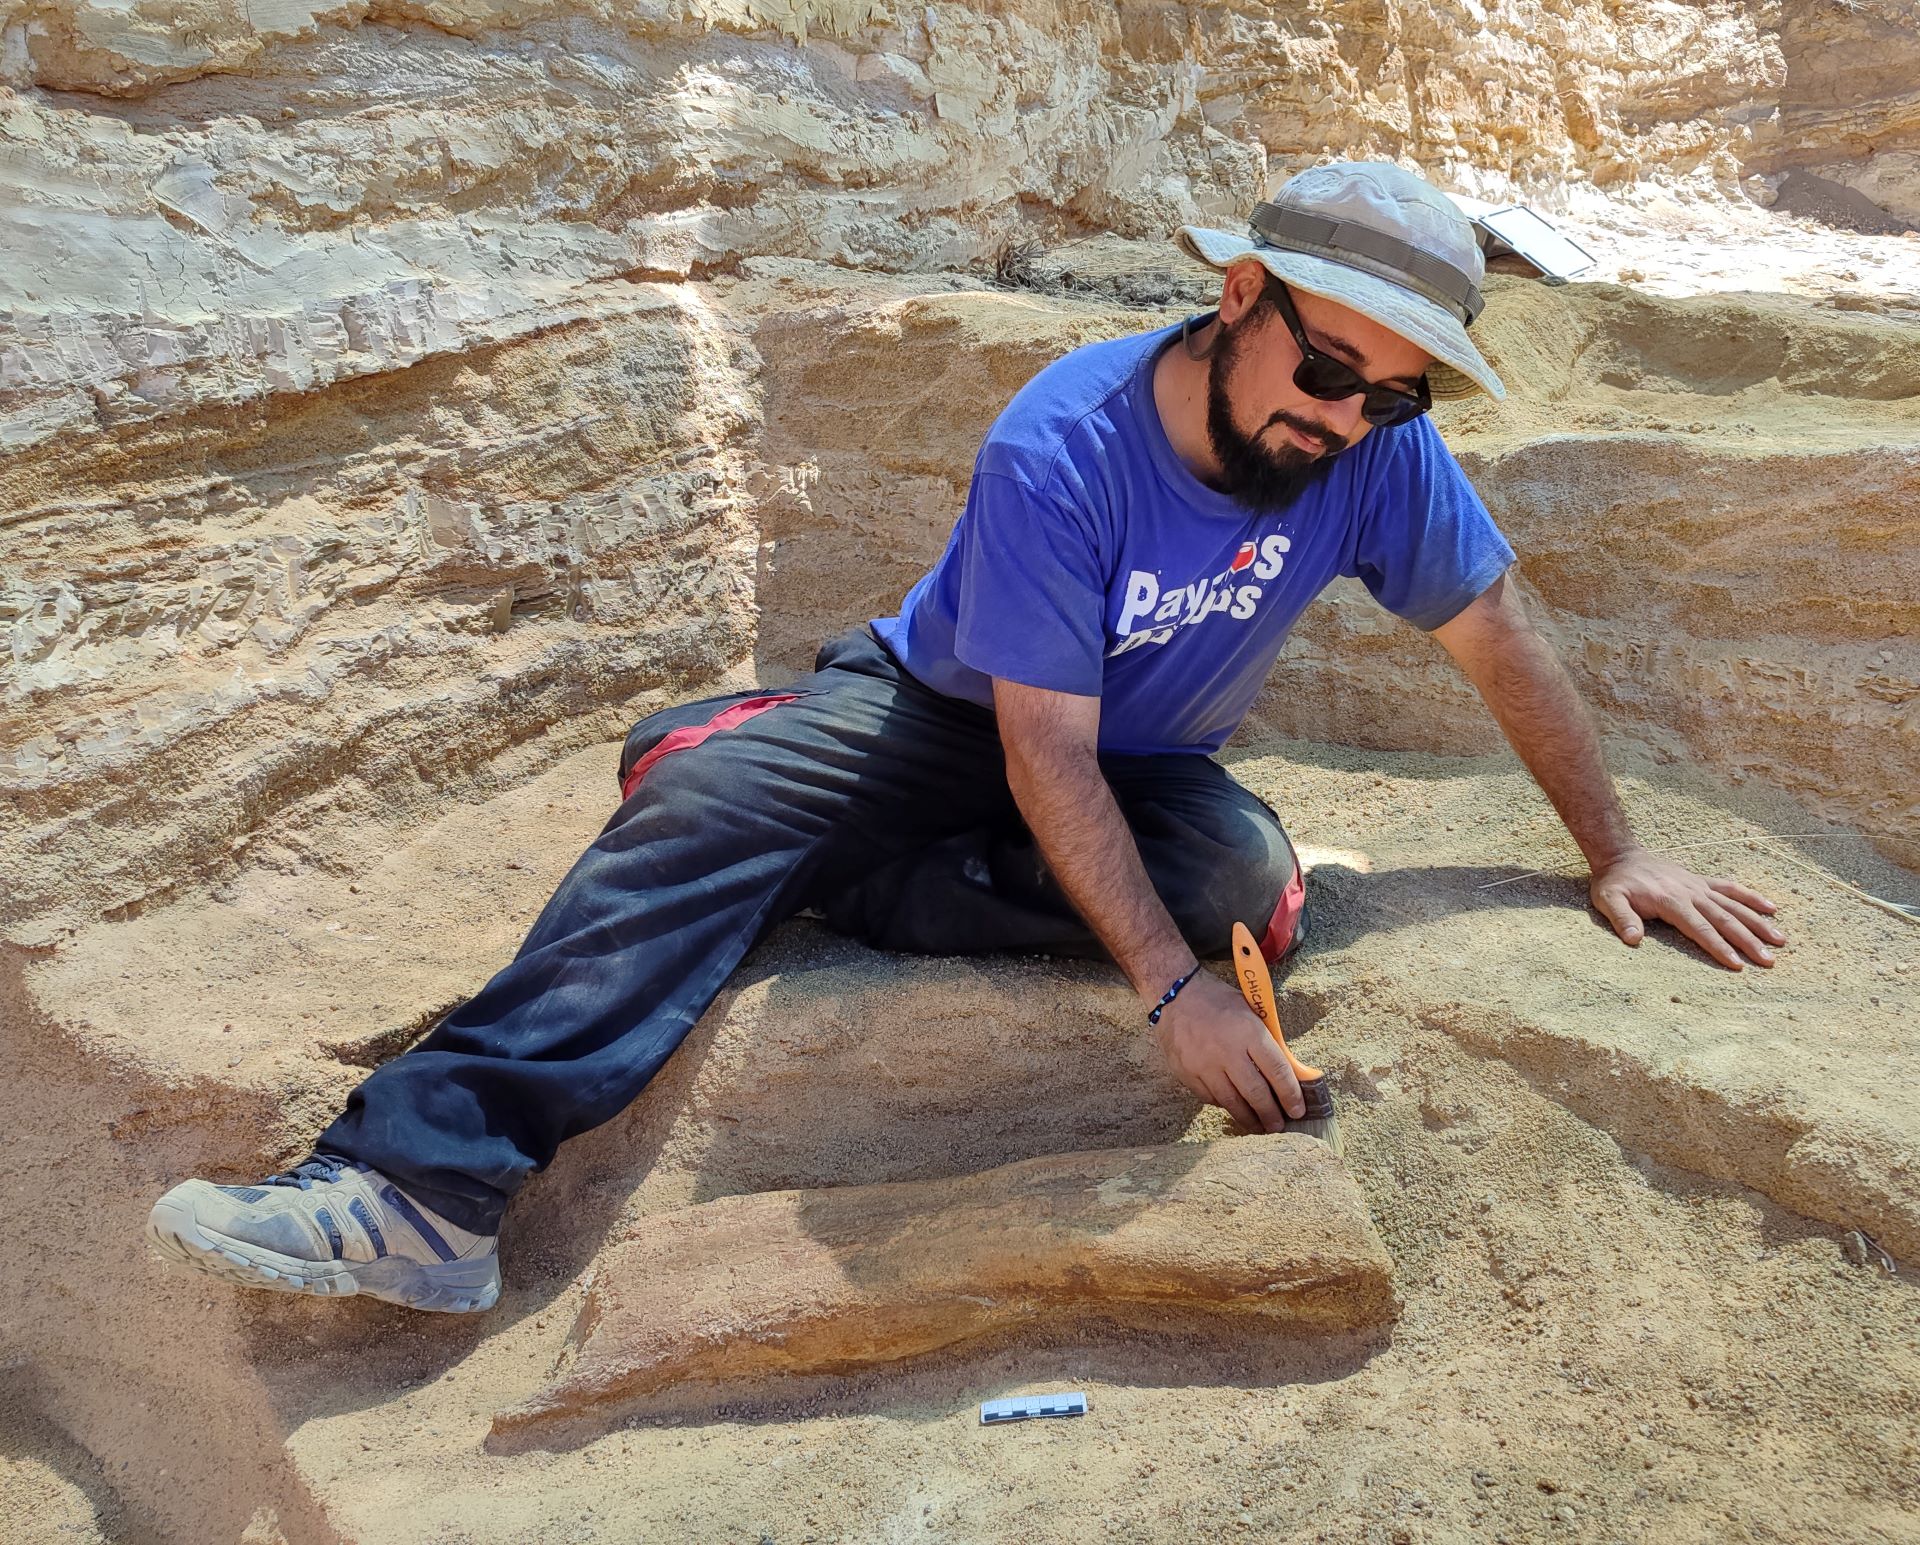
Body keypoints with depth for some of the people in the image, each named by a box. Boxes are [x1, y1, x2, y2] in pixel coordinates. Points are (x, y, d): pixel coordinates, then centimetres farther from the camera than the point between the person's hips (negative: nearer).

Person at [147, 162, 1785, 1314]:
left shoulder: (1380, 451, -16)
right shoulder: (1061, 450, -28)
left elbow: (1505, 640, -3)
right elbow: (1046, 756, -29)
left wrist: (1617, 853, 3)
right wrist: (1175, 992, -35)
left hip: (1145, 766, 3)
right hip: (948, 712, -3)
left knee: (1242, 867, -31)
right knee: (707, 800, -27)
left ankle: (809, 869, -21)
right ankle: (427, 1185, -32)